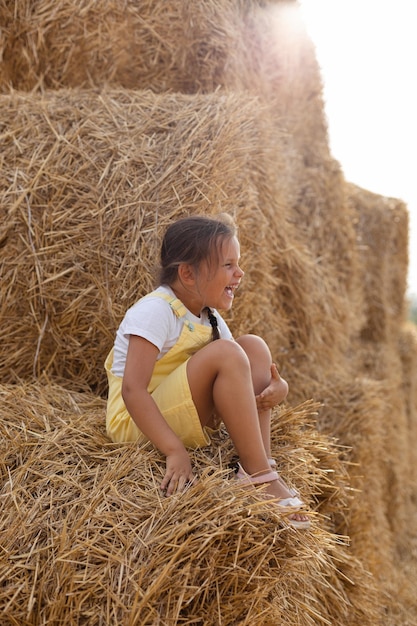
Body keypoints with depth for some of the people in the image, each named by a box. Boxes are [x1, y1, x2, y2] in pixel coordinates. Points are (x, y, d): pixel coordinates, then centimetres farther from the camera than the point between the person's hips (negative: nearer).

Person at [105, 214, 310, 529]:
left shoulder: (209, 317, 8)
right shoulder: (154, 311, -19)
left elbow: (240, 373, 8)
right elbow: (132, 391, -27)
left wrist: (278, 386, -15)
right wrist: (175, 450, -32)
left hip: (189, 418, 9)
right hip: (139, 423, -8)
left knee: (253, 346, -4)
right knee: (224, 353, -27)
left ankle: (260, 464, -14)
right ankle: (259, 476, -21)